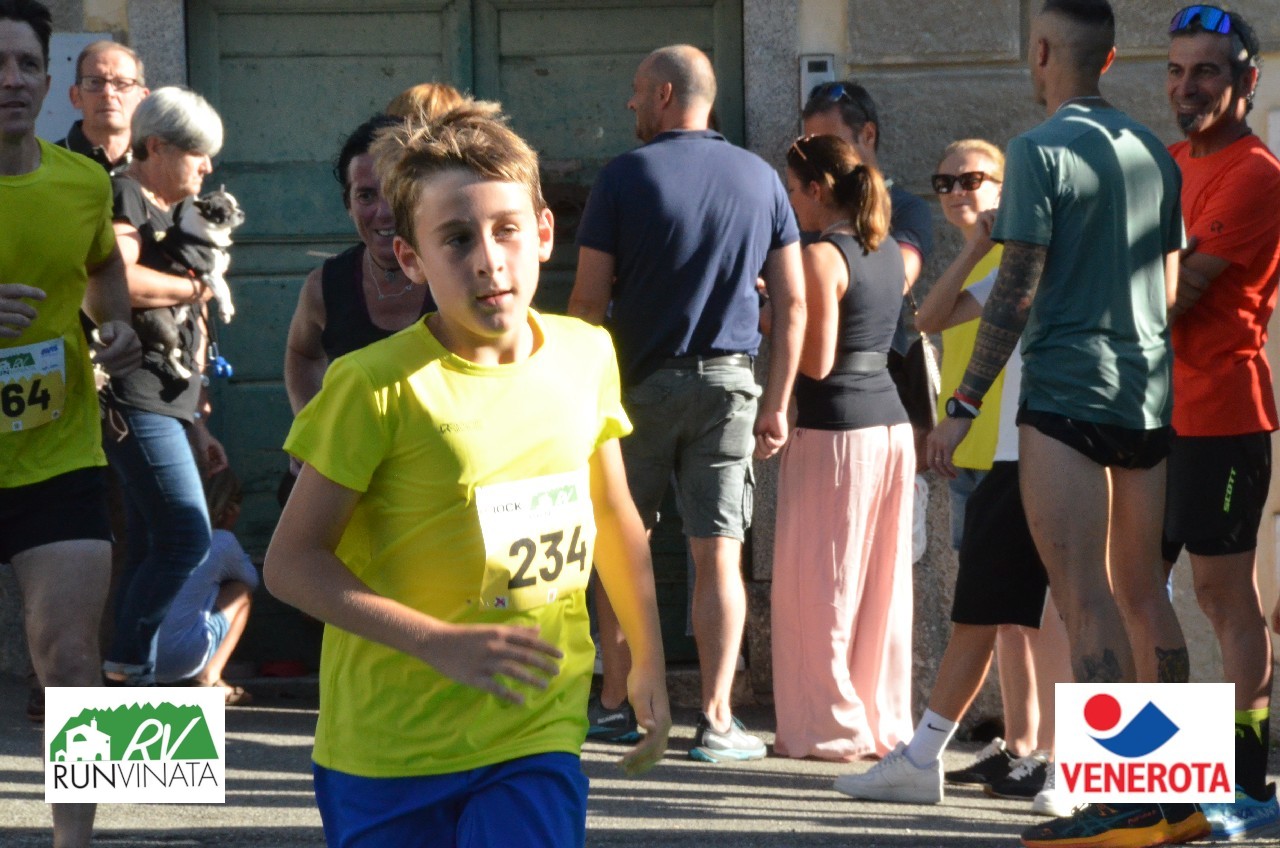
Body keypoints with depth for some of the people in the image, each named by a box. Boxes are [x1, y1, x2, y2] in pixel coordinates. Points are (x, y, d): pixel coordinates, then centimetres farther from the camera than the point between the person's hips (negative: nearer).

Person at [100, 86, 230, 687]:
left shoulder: (168, 215, 24)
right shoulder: (123, 199, -5)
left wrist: (198, 429, 24)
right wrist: (194, 288, -11)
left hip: (170, 404, 10)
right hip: (136, 400, -10)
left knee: (151, 554, 7)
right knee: (188, 537, -18)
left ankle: (132, 684, 8)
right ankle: (124, 668, -12)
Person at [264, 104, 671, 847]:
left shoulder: (585, 357, 3)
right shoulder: (379, 387, -12)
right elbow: (292, 561, -12)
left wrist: (650, 663, 25)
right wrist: (441, 645, -19)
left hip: (537, 737, 3)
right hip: (388, 750, -2)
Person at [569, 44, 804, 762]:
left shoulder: (625, 177, -5)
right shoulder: (760, 178, 6)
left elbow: (589, 301, -7)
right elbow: (792, 302, 4)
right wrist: (777, 404, 8)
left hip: (642, 380, -2)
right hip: (728, 382, 2)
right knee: (719, 554, 0)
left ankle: (616, 704, 19)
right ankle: (717, 721, -4)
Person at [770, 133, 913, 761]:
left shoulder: (822, 256, -13)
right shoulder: (888, 252, 11)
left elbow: (817, 361, -16)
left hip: (833, 428, -8)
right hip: (891, 422, 8)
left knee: (817, 586, 1)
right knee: (881, 586, 12)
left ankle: (830, 727, 3)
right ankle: (884, 721, 15)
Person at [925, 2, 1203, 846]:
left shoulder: (1041, 151, -9)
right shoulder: (1154, 152, 12)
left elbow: (1015, 295, -13)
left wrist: (965, 405, -8)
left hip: (1067, 395, -7)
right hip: (1151, 396, 7)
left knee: (1084, 595, -8)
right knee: (1144, 590, 12)